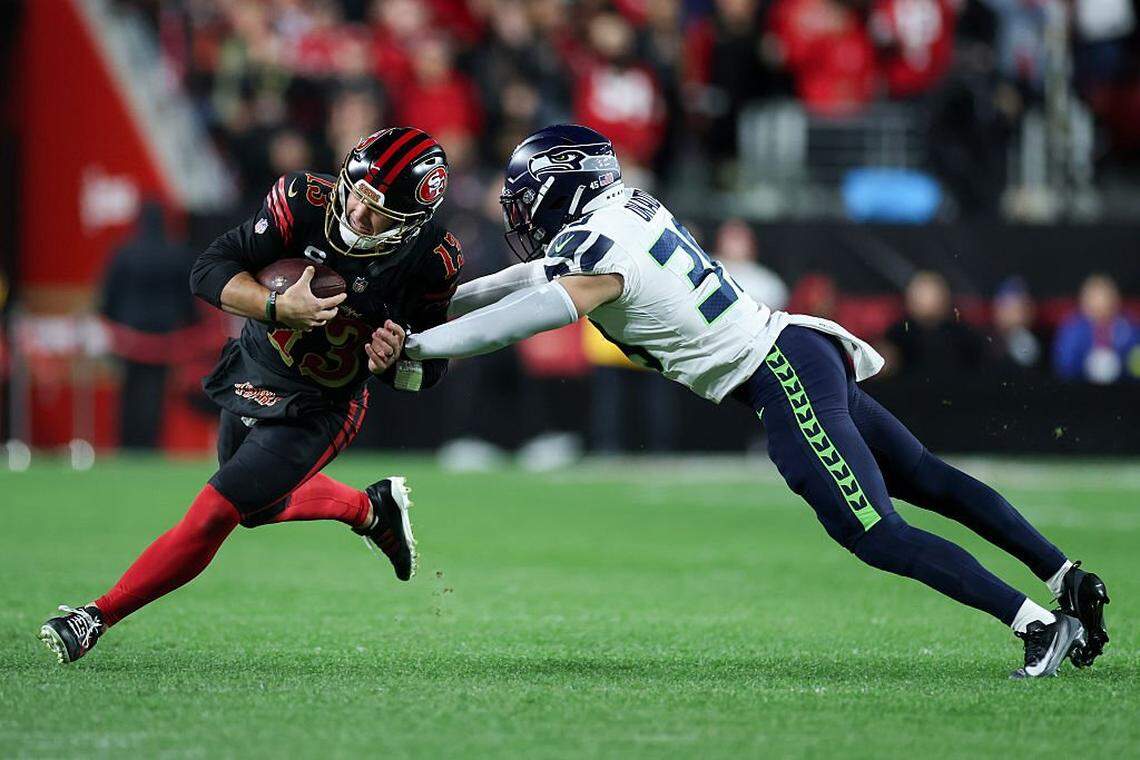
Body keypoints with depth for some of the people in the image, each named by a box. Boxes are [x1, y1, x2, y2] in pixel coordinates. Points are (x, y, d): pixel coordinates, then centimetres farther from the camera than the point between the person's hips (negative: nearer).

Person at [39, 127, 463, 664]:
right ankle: (371, 508, 49)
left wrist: (394, 360, -32)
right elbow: (209, 271, -22)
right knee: (260, 506, 25)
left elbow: (428, 372, -9)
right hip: (252, 376, 4)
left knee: (214, 514, -13)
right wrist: (278, 307, -37)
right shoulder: (305, 202, -23)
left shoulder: (429, 262, -23)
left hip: (316, 411, -4)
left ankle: (97, 617, -2)